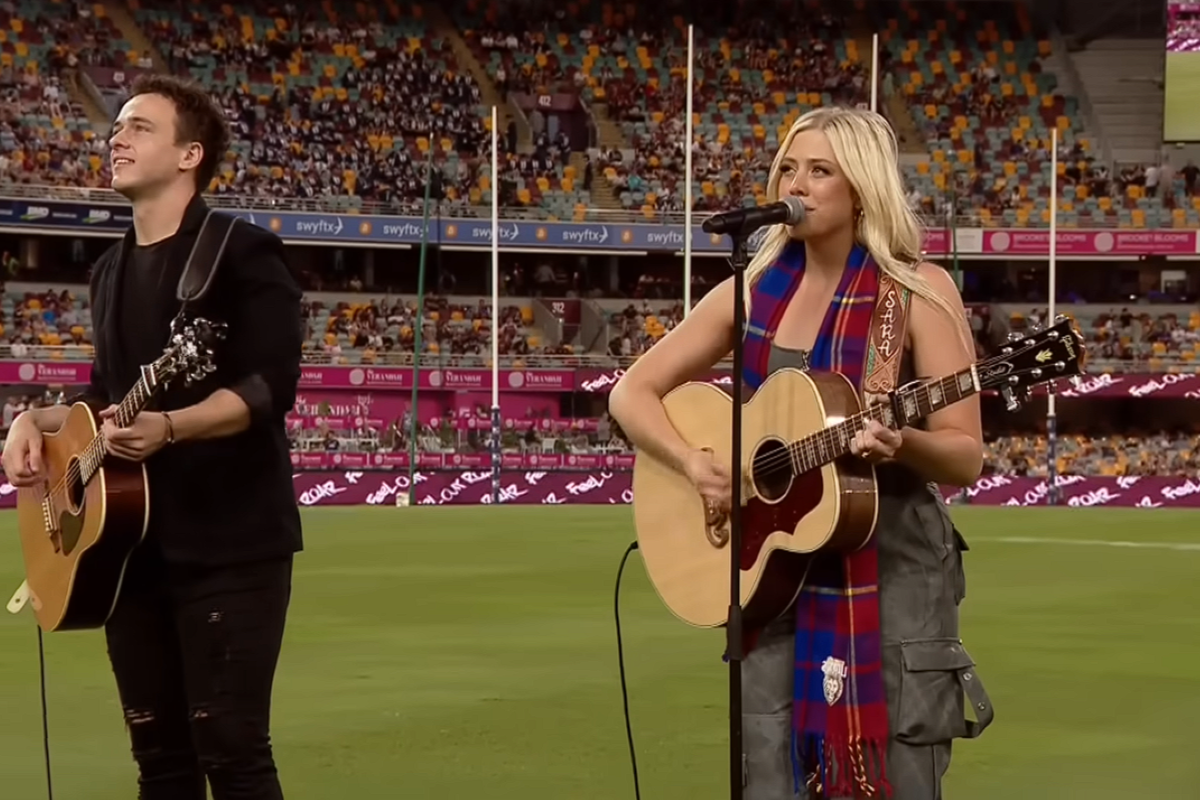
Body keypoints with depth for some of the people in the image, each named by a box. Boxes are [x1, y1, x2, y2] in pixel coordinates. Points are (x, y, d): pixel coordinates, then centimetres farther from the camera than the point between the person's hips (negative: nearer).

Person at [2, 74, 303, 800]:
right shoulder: (113, 272, 16)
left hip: (229, 541, -7)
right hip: (130, 542, 7)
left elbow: (270, 385, -18)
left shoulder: (242, 254, -8)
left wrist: (168, 426, -31)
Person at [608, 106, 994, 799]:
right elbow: (633, 393, 8)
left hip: (893, 571, -3)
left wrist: (901, 443, -29)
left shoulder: (919, 292, -6)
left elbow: (966, 458, -8)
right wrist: (694, 463, -9)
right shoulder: (755, 290, 5)